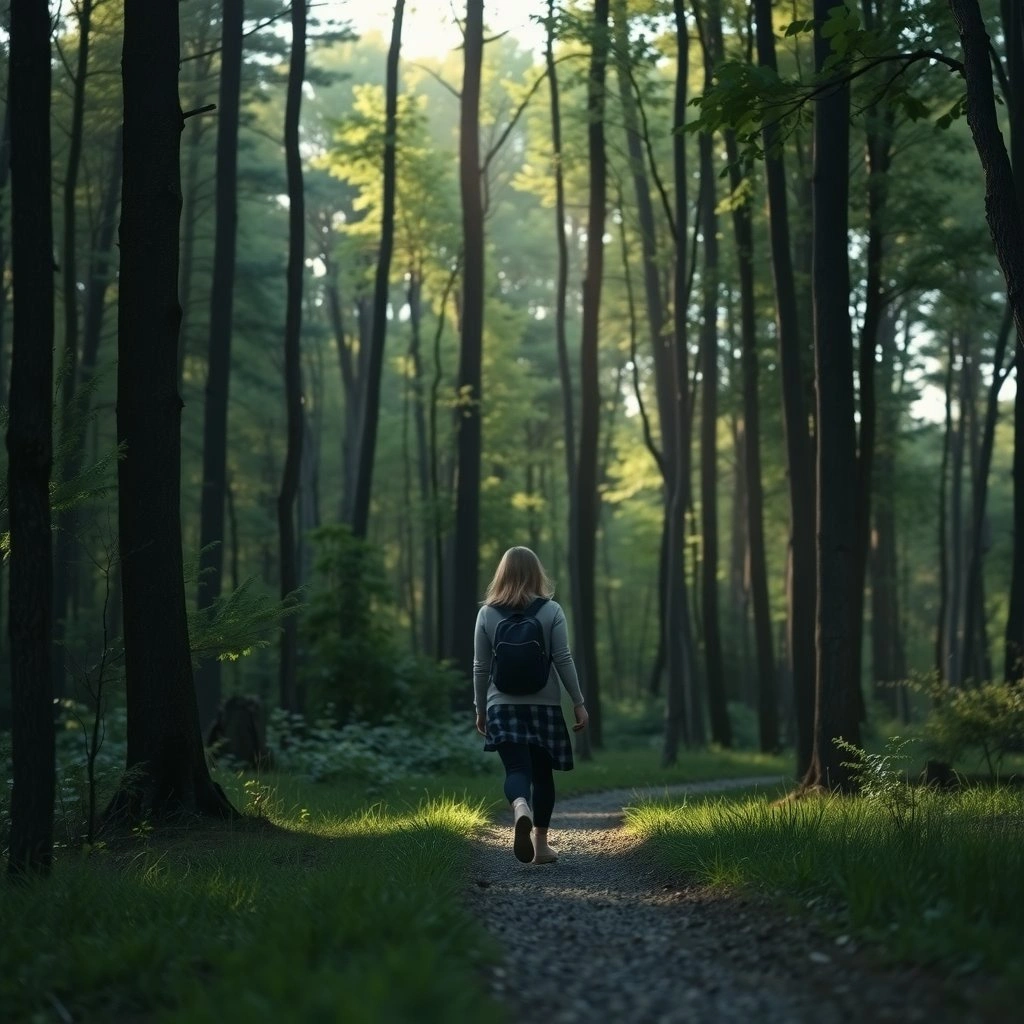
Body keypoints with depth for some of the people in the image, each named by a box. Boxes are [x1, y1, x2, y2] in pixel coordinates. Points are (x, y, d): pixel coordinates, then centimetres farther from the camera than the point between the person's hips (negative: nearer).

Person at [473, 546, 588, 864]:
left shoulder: (487, 613, 0)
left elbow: (481, 667, 2)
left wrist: (480, 708, 12)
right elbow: (563, 659, -5)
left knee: (516, 768, -6)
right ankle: (540, 844, 14)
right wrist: (578, 702, 2)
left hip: (503, 706, 0)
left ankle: (520, 809, -40)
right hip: (544, 705, 0)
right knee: (542, 773, 13)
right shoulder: (551, 610, -3)